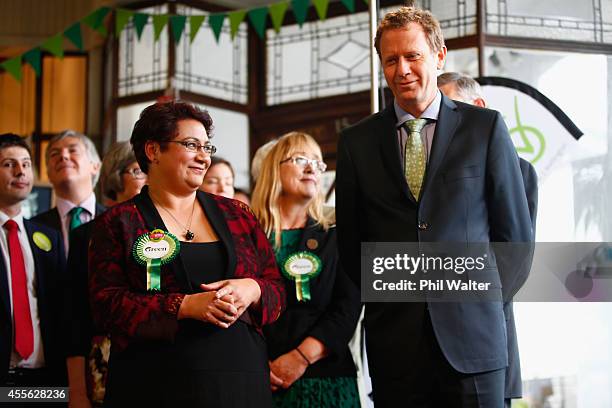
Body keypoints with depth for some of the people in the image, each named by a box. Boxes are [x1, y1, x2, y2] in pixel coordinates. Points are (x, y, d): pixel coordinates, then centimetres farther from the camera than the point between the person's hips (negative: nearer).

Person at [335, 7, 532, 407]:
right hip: (393, 340, 1)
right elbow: (351, 240, 12)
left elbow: (516, 231, 5)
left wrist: (486, 298, 6)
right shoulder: (357, 142, 6)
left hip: (470, 334, -1)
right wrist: (382, 296, 10)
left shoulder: (485, 127, 2)